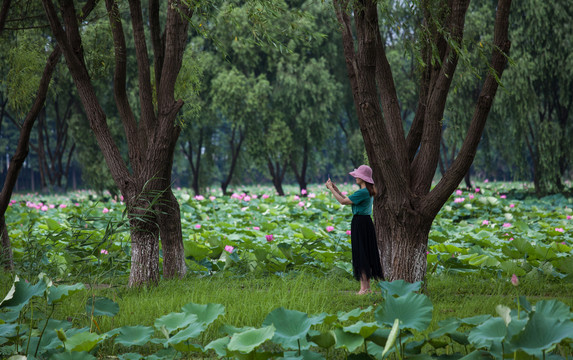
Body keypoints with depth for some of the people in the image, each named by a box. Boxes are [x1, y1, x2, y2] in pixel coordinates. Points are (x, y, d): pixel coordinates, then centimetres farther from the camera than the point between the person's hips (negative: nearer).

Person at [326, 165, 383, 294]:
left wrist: (331, 189, -7)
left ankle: (364, 288, -6)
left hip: (360, 224, -10)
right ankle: (367, 287, 17)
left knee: (361, 255, -6)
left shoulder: (362, 192, -18)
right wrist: (335, 188, 16)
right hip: (365, 222, 10)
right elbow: (346, 199, 18)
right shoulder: (367, 191, 13)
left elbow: (343, 201, -16)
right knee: (366, 254, 12)